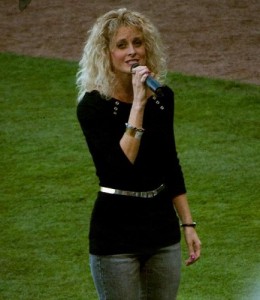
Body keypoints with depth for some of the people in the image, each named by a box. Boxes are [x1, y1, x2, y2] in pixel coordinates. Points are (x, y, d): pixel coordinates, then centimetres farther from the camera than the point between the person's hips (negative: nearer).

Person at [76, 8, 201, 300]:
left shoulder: (162, 97, 4)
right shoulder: (93, 105, -13)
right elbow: (119, 165, -26)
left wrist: (187, 224, 11)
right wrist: (138, 104, -26)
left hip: (162, 229, 5)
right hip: (116, 234, -5)